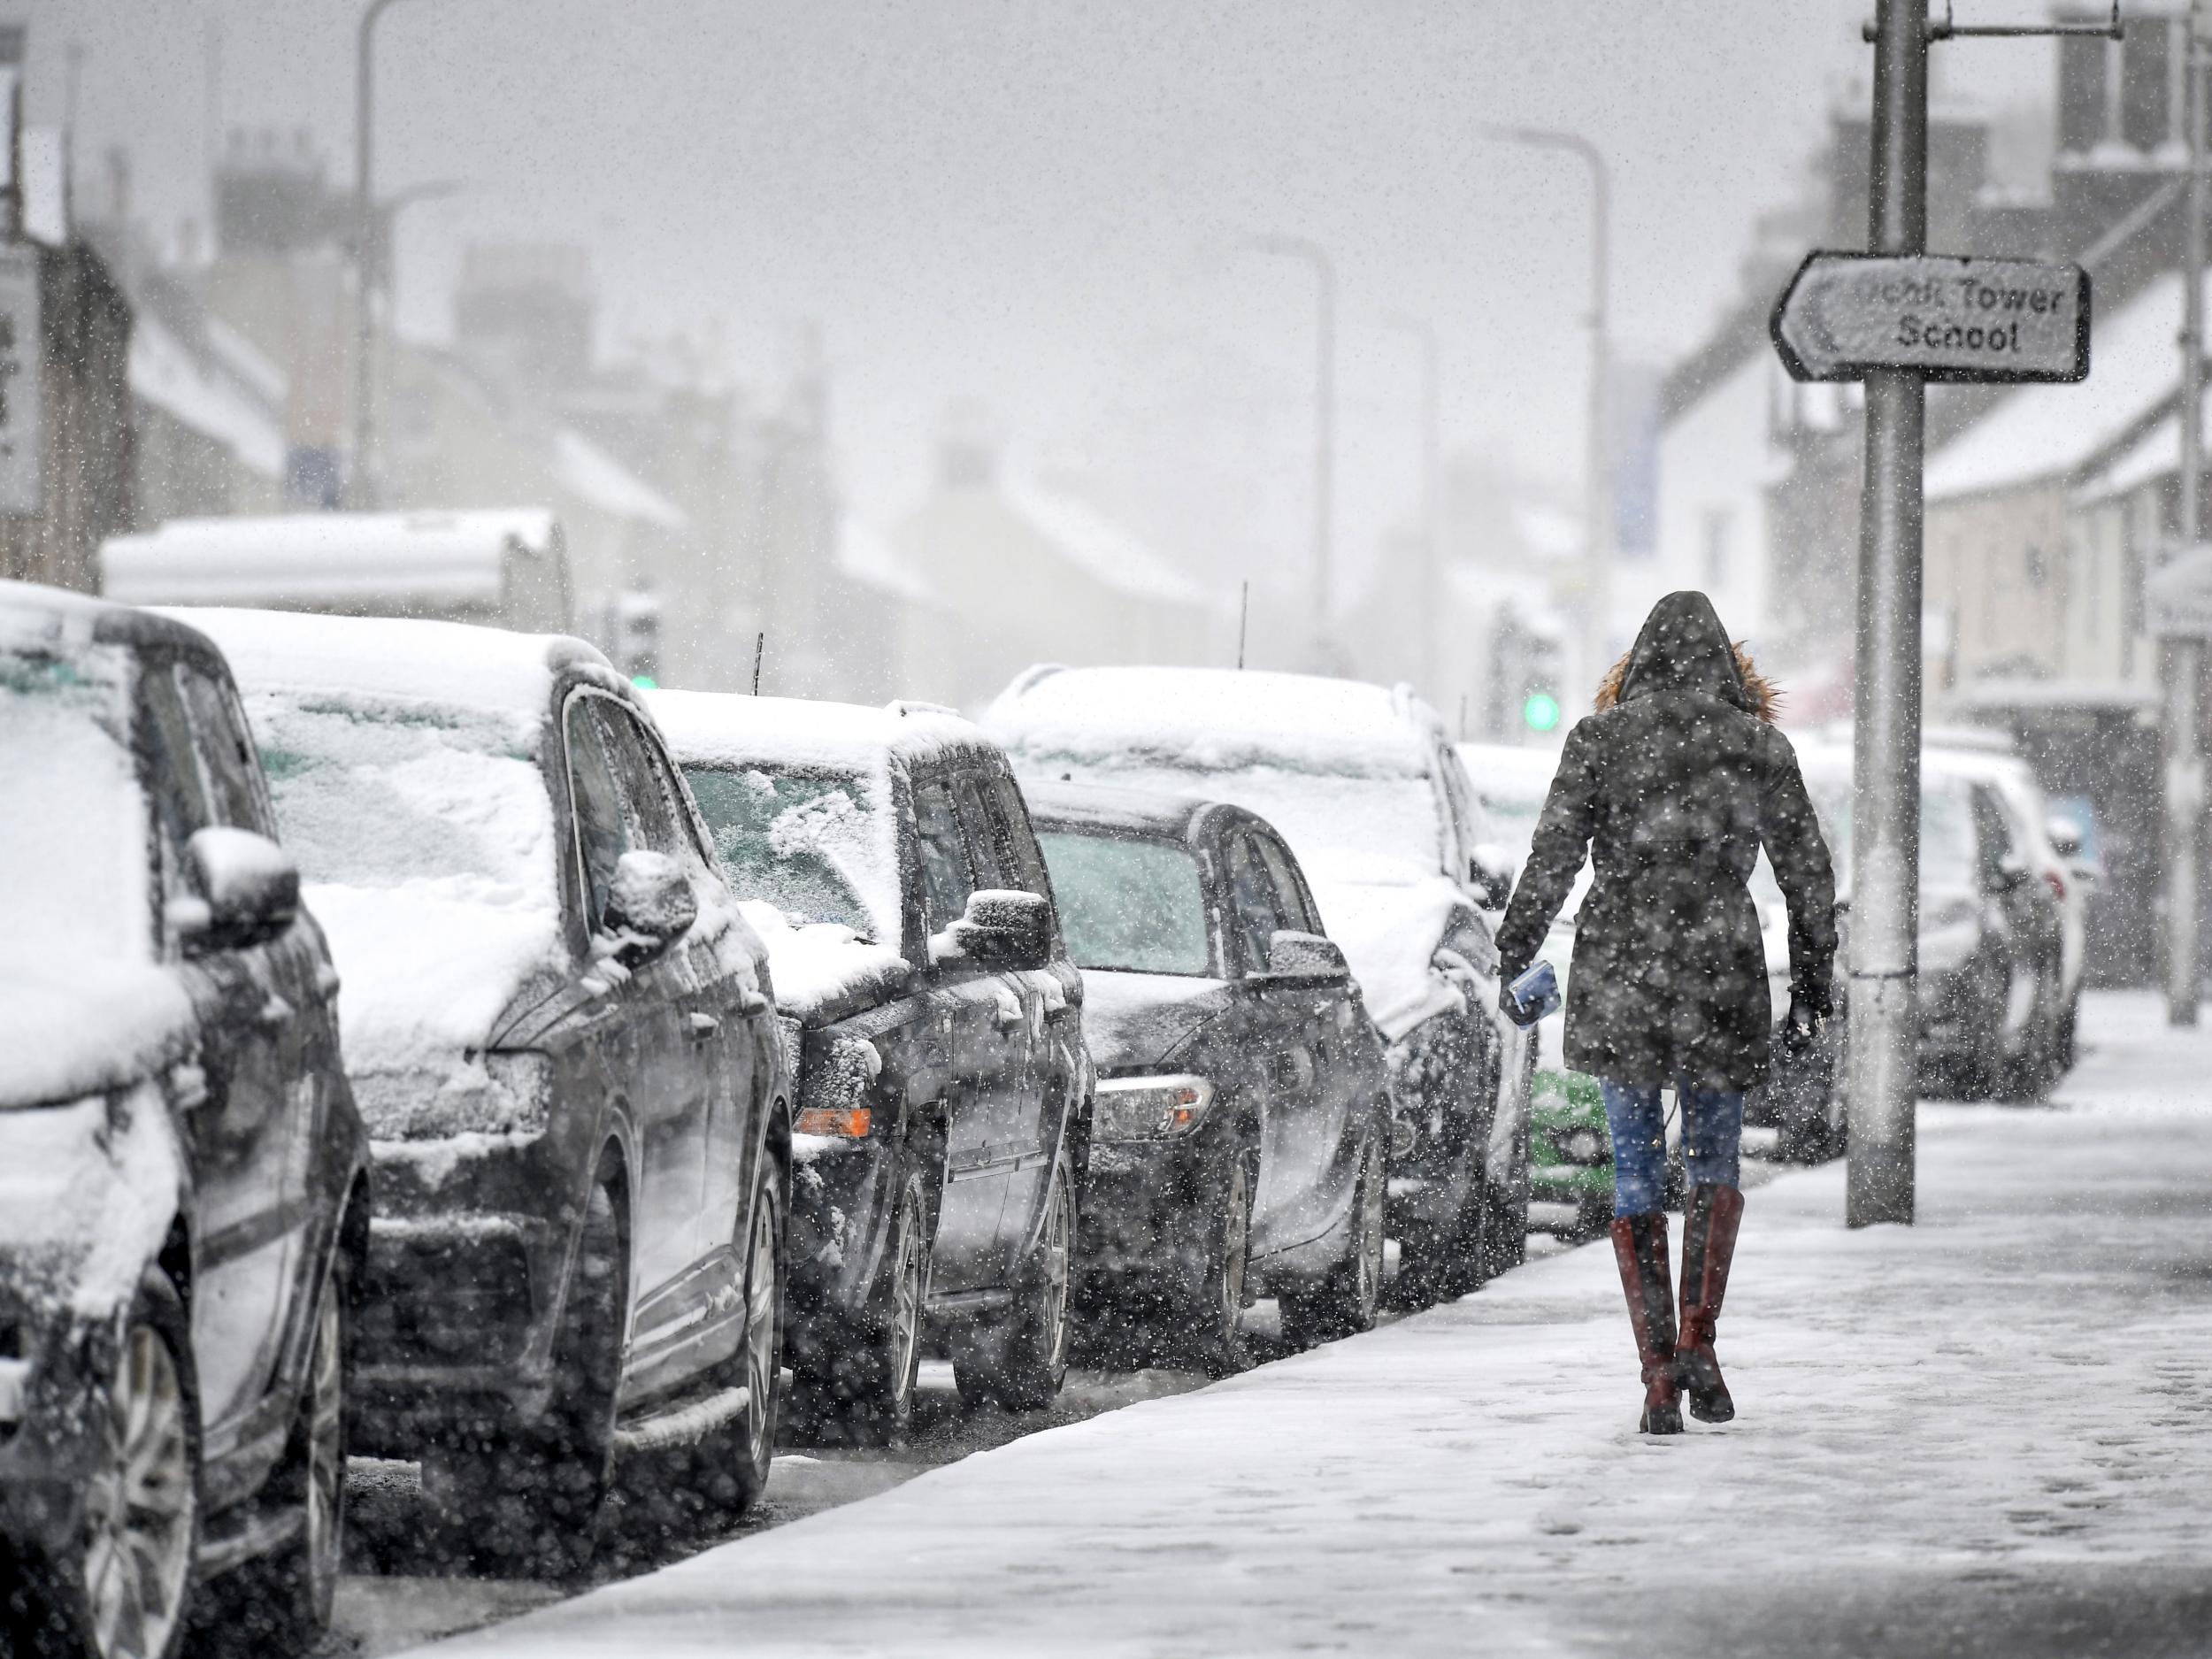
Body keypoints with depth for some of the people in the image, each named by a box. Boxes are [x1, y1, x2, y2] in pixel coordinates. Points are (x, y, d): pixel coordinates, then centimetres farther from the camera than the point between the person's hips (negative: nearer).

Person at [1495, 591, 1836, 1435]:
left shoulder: (1600, 738, 1)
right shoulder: (1759, 745, 4)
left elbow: (1552, 856, -5)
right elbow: (1808, 869, 8)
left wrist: (1514, 958, 1)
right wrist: (1812, 976, 19)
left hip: (1618, 974, -1)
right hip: (1722, 973, 1)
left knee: (1636, 1174, 6)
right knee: (1715, 1163, 17)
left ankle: (1658, 1374, 1)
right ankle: (1698, 1340, -1)